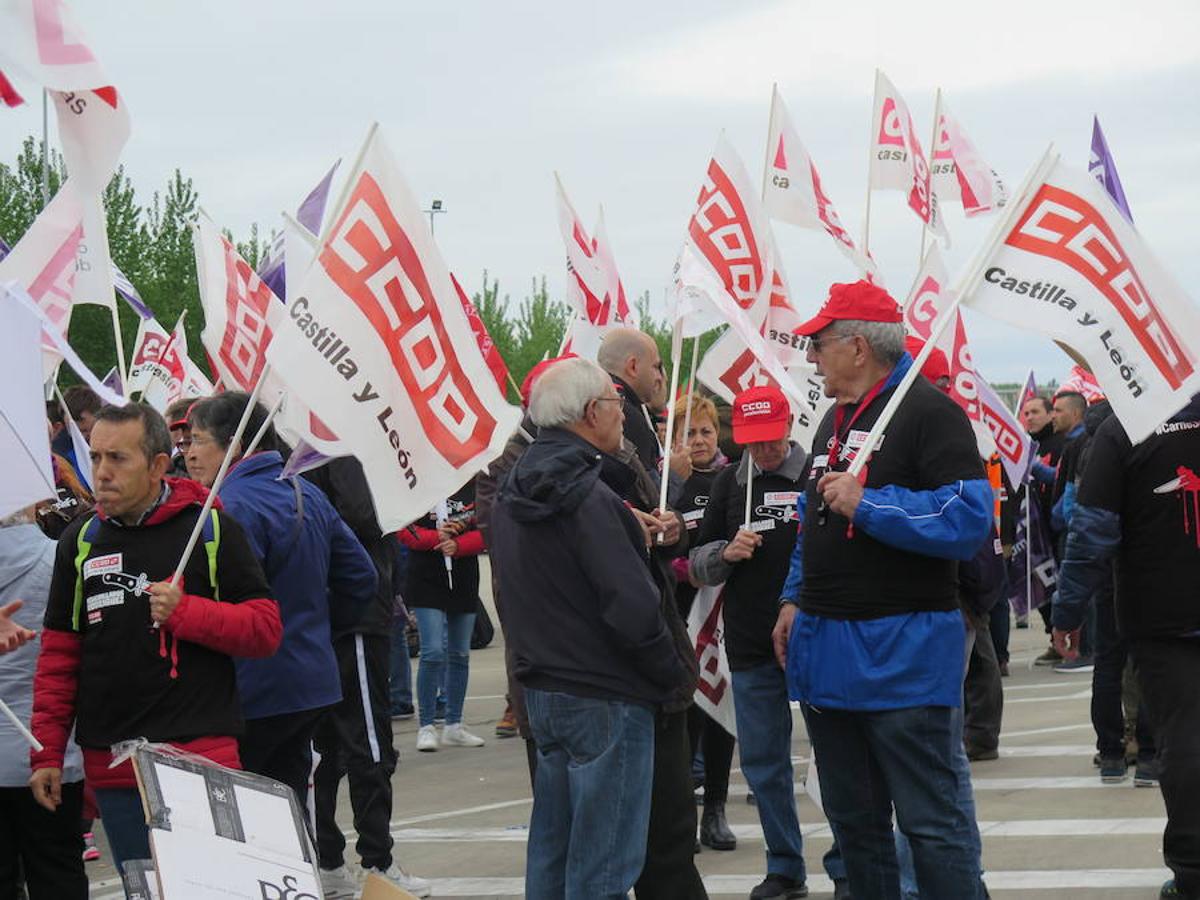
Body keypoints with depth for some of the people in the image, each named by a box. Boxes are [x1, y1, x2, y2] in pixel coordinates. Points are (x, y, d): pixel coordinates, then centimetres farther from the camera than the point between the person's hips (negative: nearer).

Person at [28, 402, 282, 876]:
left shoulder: (210, 529, -2)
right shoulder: (81, 539, 9)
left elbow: (267, 628, -3)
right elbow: (59, 653, 14)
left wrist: (185, 612, -17)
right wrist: (47, 752, 9)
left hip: (201, 752, -4)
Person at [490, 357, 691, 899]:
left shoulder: (512, 494, 9)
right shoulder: (590, 497, -19)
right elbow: (633, 608, -23)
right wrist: (673, 672, -9)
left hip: (542, 689, 9)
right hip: (604, 697, -9)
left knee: (550, 849, 16)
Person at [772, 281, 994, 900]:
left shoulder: (927, 411, -11)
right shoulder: (834, 419, 16)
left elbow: (970, 516, -21)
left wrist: (867, 505, -22)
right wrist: (795, 598, 17)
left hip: (903, 651, -9)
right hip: (825, 643, 9)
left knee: (932, 822, -5)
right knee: (853, 822, 15)